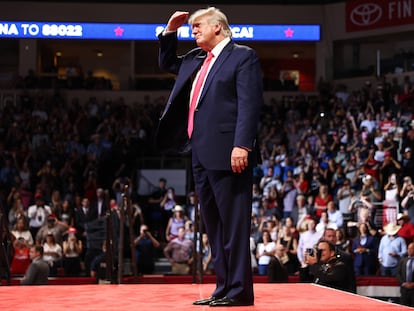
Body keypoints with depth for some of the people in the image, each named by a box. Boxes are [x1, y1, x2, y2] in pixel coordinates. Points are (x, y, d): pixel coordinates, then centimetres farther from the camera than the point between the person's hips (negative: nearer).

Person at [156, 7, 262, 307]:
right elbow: (168, 63, 39)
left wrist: (242, 146, -23)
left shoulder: (243, 56, -3)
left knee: (233, 223, -7)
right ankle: (223, 288, 13)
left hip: (226, 153, -9)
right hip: (202, 153, 9)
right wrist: (170, 31, 23)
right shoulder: (196, 59, 21)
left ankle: (239, 291, -5)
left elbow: (250, 104, -13)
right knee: (214, 224, 9)